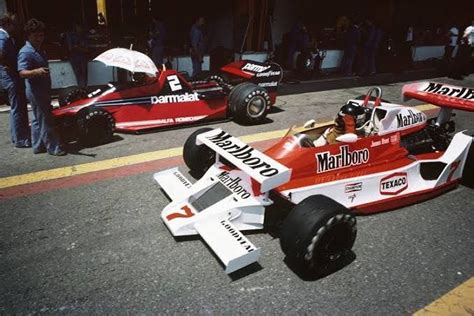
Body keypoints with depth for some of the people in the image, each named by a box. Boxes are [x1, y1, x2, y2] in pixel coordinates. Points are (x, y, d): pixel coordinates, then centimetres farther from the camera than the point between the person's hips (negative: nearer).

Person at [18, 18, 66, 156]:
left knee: (38, 119, 15)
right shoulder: (26, 52, -17)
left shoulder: (39, 50, 13)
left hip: (43, 90, 10)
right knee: (45, 120, -5)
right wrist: (36, 71, -47)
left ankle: (38, 146, 24)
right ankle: (53, 147, 2)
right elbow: (22, 72, -30)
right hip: (35, 91, -10)